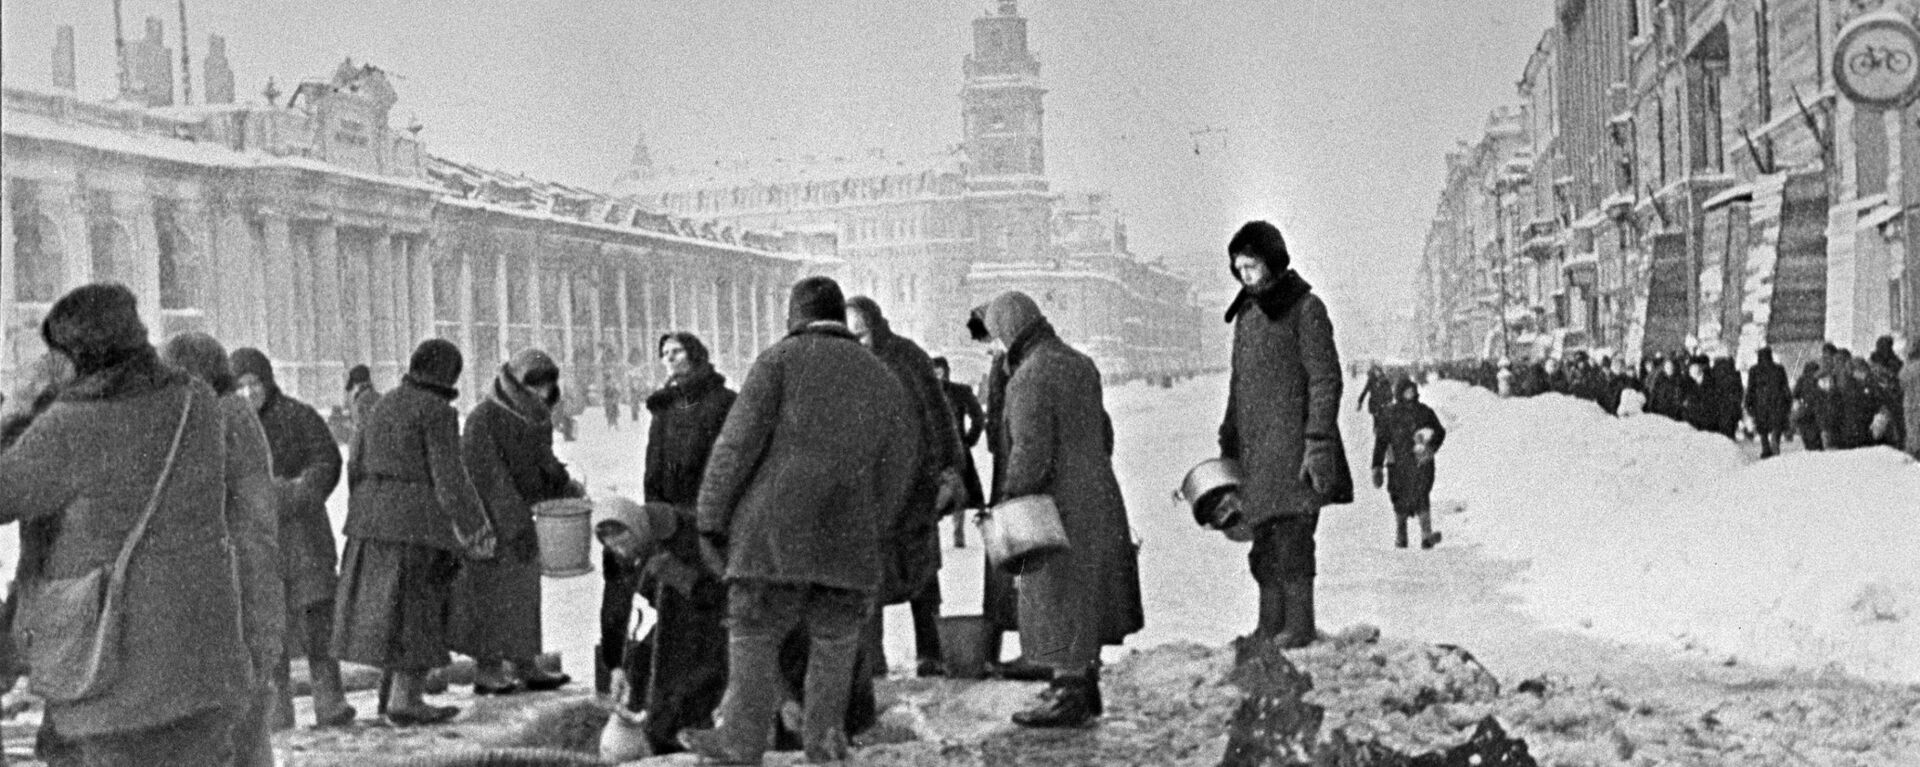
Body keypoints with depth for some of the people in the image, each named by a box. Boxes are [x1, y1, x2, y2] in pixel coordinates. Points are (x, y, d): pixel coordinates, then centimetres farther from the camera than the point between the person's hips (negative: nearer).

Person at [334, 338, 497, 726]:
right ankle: (404, 702, 1)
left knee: (384, 607, 15)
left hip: (375, 515, 7)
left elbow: (357, 465, 14)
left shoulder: (385, 405, 11)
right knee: (418, 611, 0)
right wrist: (476, 530, -8)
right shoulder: (437, 411, -11)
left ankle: (393, 690, 20)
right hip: (420, 521, -7)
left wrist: (363, 520, 22)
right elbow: (449, 477, -14)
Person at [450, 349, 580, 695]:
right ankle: (487, 670, 8)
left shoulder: (535, 419, 7)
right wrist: (515, 526, -24)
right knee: (492, 592, -1)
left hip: (519, 516, 8)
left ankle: (525, 666, 20)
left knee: (524, 591, 12)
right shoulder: (485, 418, -18)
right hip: (492, 520, -8)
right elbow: (490, 477, -22)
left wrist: (566, 486, 3)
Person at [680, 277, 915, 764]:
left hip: (775, 528, -3)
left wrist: (711, 518, -1)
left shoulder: (781, 359, 1)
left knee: (753, 636, 4)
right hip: (847, 541, 4)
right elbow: (900, 464, 16)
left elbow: (738, 441, -5)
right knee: (834, 642, 11)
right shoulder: (882, 378, 15)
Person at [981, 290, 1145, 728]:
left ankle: (1070, 698, 5)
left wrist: (1010, 507, -16)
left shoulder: (1029, 379, -18)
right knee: (1087, 597, 17)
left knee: (1057, 599, 0)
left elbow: (1031, 453, -23)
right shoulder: (1079, 364, 10)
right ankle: (1085, 686, 27)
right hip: (1097, 494, 9)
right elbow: (1103, 432, 18)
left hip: (1059, 505, -9)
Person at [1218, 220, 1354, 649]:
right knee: (1264, 541, 7)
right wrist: (1228, 444, 20)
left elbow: (1325, 380, -9)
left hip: (1291, 442, -7)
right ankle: (1270, 627, 12)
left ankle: (1298, 626, -4)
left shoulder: (1304, 308, -5)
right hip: (1254, 446, 7)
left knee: (1291, 536, -9)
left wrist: (1318, 441, -16)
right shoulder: (1246, 312, 17)